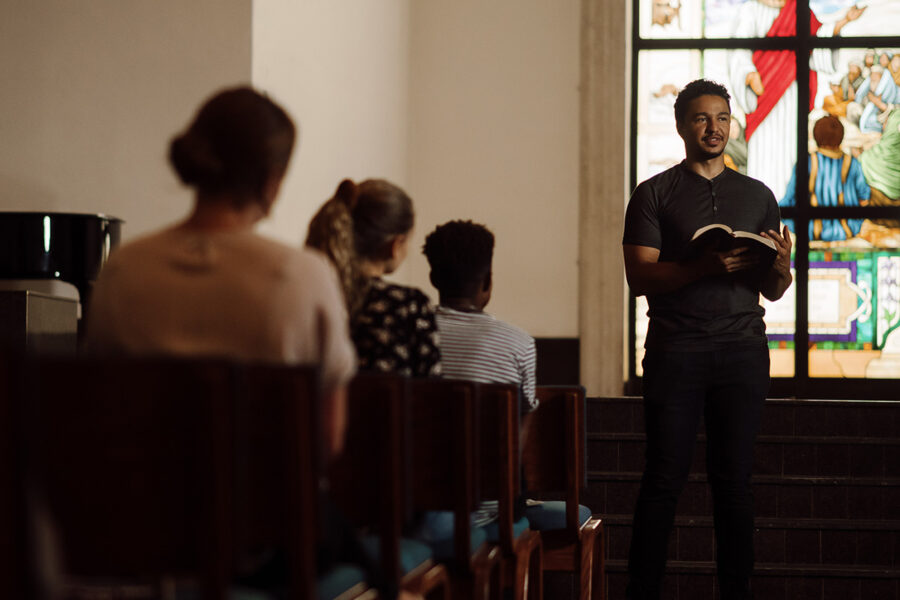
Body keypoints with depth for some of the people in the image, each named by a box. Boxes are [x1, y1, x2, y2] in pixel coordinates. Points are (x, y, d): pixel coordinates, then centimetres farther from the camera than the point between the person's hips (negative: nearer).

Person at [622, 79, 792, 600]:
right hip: (675, 349, -2)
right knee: (666, 477, -4)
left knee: (734, 478, 2)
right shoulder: (654, 195, 7)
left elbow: (773, 291, 16)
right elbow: (640, 277, -4)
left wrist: (780, 266, -8)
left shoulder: (757, 196, 16)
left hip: (743, 348, 3)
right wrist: (705, 267, -19)